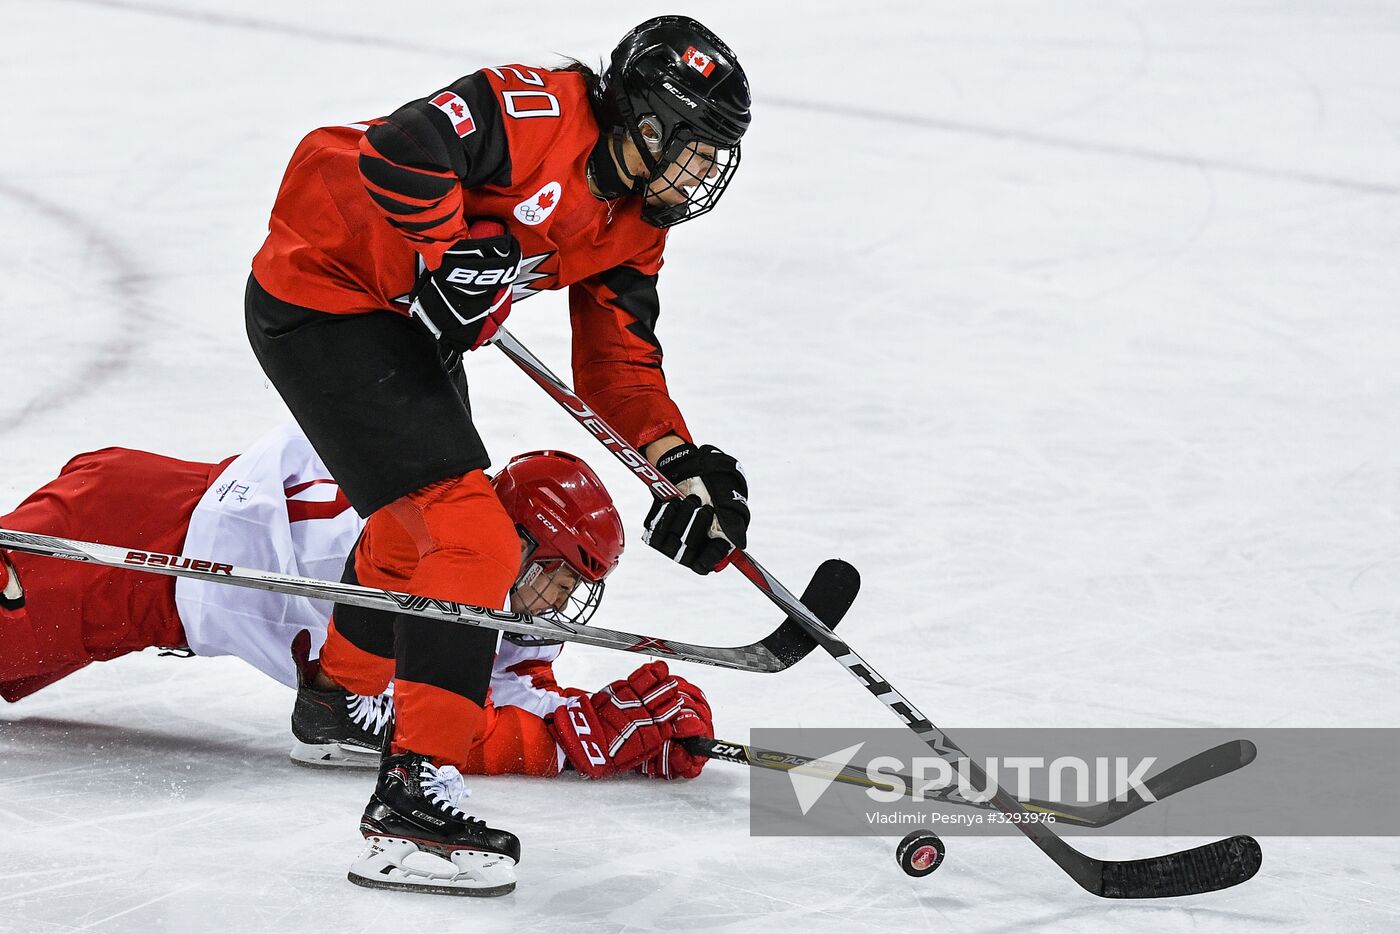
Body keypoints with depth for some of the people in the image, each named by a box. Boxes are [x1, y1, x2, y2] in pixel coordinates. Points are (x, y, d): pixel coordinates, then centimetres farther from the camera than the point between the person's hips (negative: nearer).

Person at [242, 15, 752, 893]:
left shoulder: (635, 226, 5)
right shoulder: (540, 110, -23)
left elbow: (619, 357, 6)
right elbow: (402, 149, -35)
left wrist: (678, 460, -8)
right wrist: (451, 254, -25)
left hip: (410, 328, 11)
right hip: (321, 300, -11)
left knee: (420, 524, 30)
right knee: (471, 540, -18)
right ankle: (415, 786, -18)